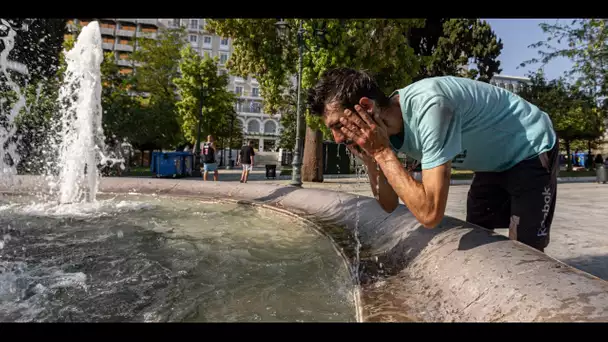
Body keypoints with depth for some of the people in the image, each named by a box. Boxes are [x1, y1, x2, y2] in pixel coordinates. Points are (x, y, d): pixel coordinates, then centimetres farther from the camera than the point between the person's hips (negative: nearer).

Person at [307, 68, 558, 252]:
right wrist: (370, 159, -24)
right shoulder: (385, 123, -14)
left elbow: (429, 214, -43)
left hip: (531, 151, -7)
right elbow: (388, 206, -8)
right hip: (496, 160, 7)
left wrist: (382, 151, -39)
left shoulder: (429, 107, -39)